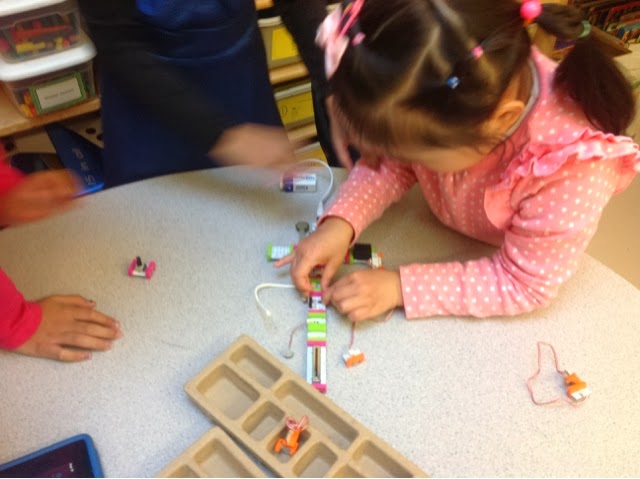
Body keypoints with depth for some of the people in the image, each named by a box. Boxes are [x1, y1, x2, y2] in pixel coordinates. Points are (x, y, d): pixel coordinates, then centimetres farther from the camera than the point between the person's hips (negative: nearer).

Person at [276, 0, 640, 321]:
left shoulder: (573, 165, -39)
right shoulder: (433, 101, -29)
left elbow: (526, 284, -29)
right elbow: (390, 163, -11)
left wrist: (400, 287, -33)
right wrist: (340, 223, -27)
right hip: (446, 242, 4)